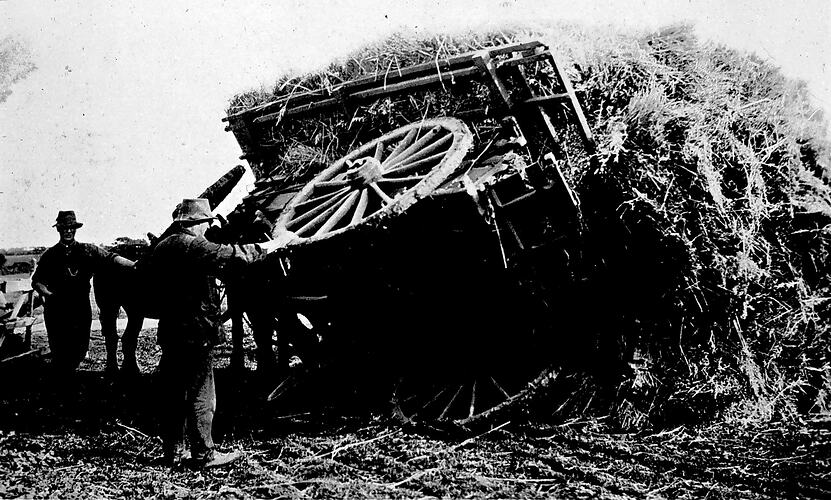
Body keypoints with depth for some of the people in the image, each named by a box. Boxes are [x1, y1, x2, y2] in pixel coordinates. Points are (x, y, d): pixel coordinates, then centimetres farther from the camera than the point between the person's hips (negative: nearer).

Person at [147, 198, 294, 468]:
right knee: (201, 395, -3)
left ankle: (172, 451, 17)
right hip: (197, 332, -8)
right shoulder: (194, 246, -14)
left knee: (173, 393, 12)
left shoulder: (161, 247, 12)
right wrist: (273, 245, -7)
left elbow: (152, 277, 24)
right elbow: (233, 255, -17)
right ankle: (203, 454, 0)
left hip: (169, 332, 8)